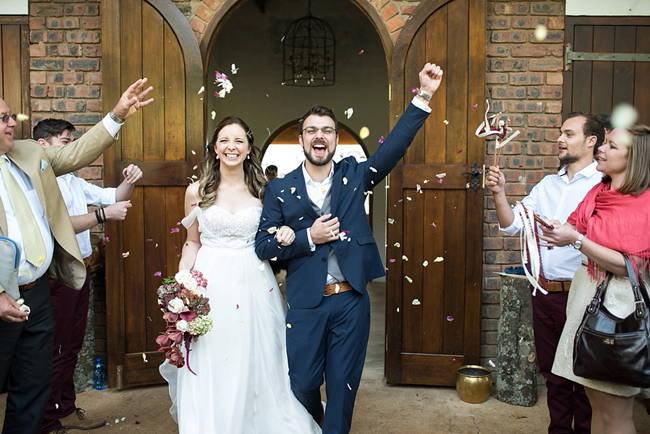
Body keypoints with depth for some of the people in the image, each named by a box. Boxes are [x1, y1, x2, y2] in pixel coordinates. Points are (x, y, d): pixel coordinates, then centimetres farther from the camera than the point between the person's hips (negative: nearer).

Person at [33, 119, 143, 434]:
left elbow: (113, 196, 19)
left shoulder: (74, 181, 14)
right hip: (57, 274, -9)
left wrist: (128, 182, -1)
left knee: (73, 345, 18)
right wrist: (104, 214, -25)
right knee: (56, 349, 0)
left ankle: (65, 407, 33)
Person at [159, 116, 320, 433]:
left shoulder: (262, 190, 3)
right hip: (211, 281, 0)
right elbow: (193, 243, 8)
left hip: (254, 282, 1)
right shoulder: (197, 192, 1)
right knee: (210, 366, 5)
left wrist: (285, 234, -11)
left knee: (256, 363, 8)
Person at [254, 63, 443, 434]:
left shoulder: (354, 176, 4)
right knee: (302, 383, 11)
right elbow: (263, 245, -3)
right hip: (306, 303, 0)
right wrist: (308, 237, -16)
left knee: (343, 386, 10)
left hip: (351, 301, 1)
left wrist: (424, 95, -14)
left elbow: (395, 145, -6)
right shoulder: (280, 190, 1)